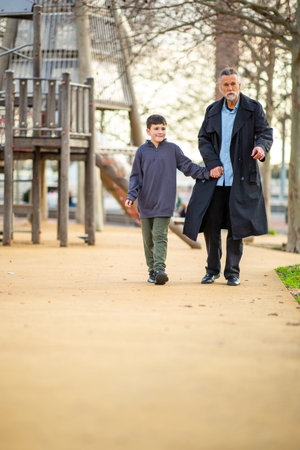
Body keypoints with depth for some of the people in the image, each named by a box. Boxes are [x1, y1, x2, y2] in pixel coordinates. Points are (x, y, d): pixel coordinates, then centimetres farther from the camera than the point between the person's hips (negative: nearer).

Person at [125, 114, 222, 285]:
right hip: (146, 204, 2)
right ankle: (152, 270, 15)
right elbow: (136, 176, 8)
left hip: (164, 203, -2)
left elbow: (188, 166, 10)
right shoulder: (142, 151, 6)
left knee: (160, 236, -12)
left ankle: (160, 269, -19)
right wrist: (131, 196, -4)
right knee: (148, 239, 6)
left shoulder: (173, 149, 5)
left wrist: (207, 173, 1)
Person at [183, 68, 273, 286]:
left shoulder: (253, 108, 0)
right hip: (216, 176, 3)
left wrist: (261, 147, -30)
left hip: (241, 178, -3)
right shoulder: (213, 111, 9)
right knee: (210, 223, 2)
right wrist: (212, 164, -6)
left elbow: (266, 133, -6)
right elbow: (203, 139, 8)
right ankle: (212, 269, 18)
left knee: (237, 225, -1)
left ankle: (233, 272, 10)